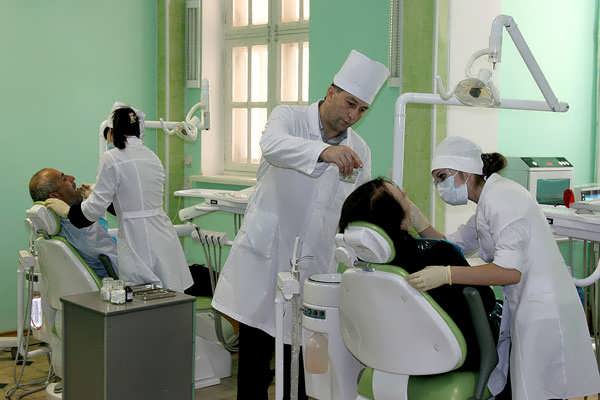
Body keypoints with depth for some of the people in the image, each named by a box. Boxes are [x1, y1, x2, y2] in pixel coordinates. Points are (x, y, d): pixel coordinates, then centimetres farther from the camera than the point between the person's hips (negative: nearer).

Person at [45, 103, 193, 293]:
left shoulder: (112, 158, -7)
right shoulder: (152, 156, 13)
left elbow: (94, 210, -7)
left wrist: (67, 210, 11)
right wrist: (96, 193, 33)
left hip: (139, 241, -6)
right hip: (164, 238, 6)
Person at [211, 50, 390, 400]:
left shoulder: (360, 151, 8)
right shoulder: (289, 118, -5)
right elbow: (274, 145, -29)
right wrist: (324, 151, -45)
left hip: (314, 265, 3)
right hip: (265, 257, -3)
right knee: (254, 358, 4)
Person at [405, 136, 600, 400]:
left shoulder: (500, 196, -15)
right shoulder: (488, 203, 15)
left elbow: (510, 271, -24)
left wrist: (446, 274, -30)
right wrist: (412, 214, 5)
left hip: (543, 315, -10)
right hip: (522, 311, 10)